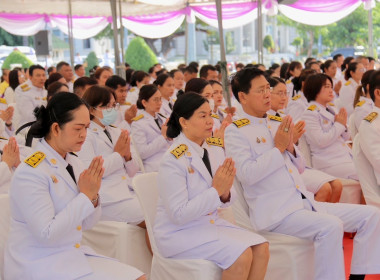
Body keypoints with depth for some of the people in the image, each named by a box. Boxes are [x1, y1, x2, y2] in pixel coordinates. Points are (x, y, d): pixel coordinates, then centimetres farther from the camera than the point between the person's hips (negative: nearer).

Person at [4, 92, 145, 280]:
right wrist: (85, 196, -19)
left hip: (73, 255, 7)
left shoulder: (74, 163, 5)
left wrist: (93, 196, -11)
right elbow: (46, 234, -21)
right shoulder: (30, 172, -17)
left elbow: (86, 224, 9)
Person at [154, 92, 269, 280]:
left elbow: (222, 198, 11)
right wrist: (216, 191, -22)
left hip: (210, 222, 7)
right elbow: (179, 215, -21)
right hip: (178, 232, -7)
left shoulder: (215, 148, 3)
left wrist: (225, 193, -13)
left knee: (261, 248, -12)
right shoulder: (173, 160, -18)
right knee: (242, 254, -23)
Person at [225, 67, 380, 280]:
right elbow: (247, 174, -18)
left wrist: (290, 147, -1)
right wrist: (278, 148, -13)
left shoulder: (276, 124, 16)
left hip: (305, 202, 8)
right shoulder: (236, 131, -5)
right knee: (331, 226, -33)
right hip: (275, 211, -8)